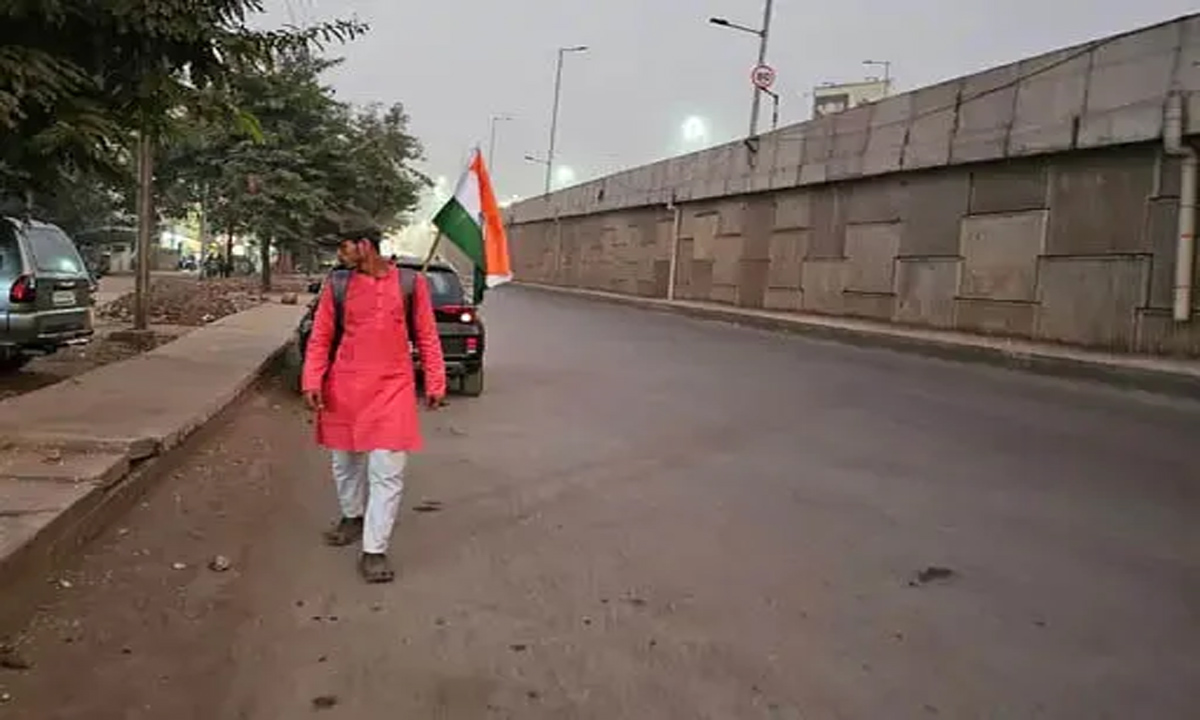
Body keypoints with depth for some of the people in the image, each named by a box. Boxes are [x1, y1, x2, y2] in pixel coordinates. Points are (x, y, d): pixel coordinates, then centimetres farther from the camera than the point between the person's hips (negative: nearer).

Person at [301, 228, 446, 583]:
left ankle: (374, 551, 0)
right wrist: (312, 381, -7)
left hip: (393, 387, -2)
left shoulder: (411, 283, 0)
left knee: (387, 471, -6)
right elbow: (320, 338, 5)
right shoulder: (336, 287, 3)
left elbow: (427, 336, 5)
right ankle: (352, 517, 42)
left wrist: (435, 383, 4)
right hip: (344, 387, 2)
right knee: (345, 461, 17)